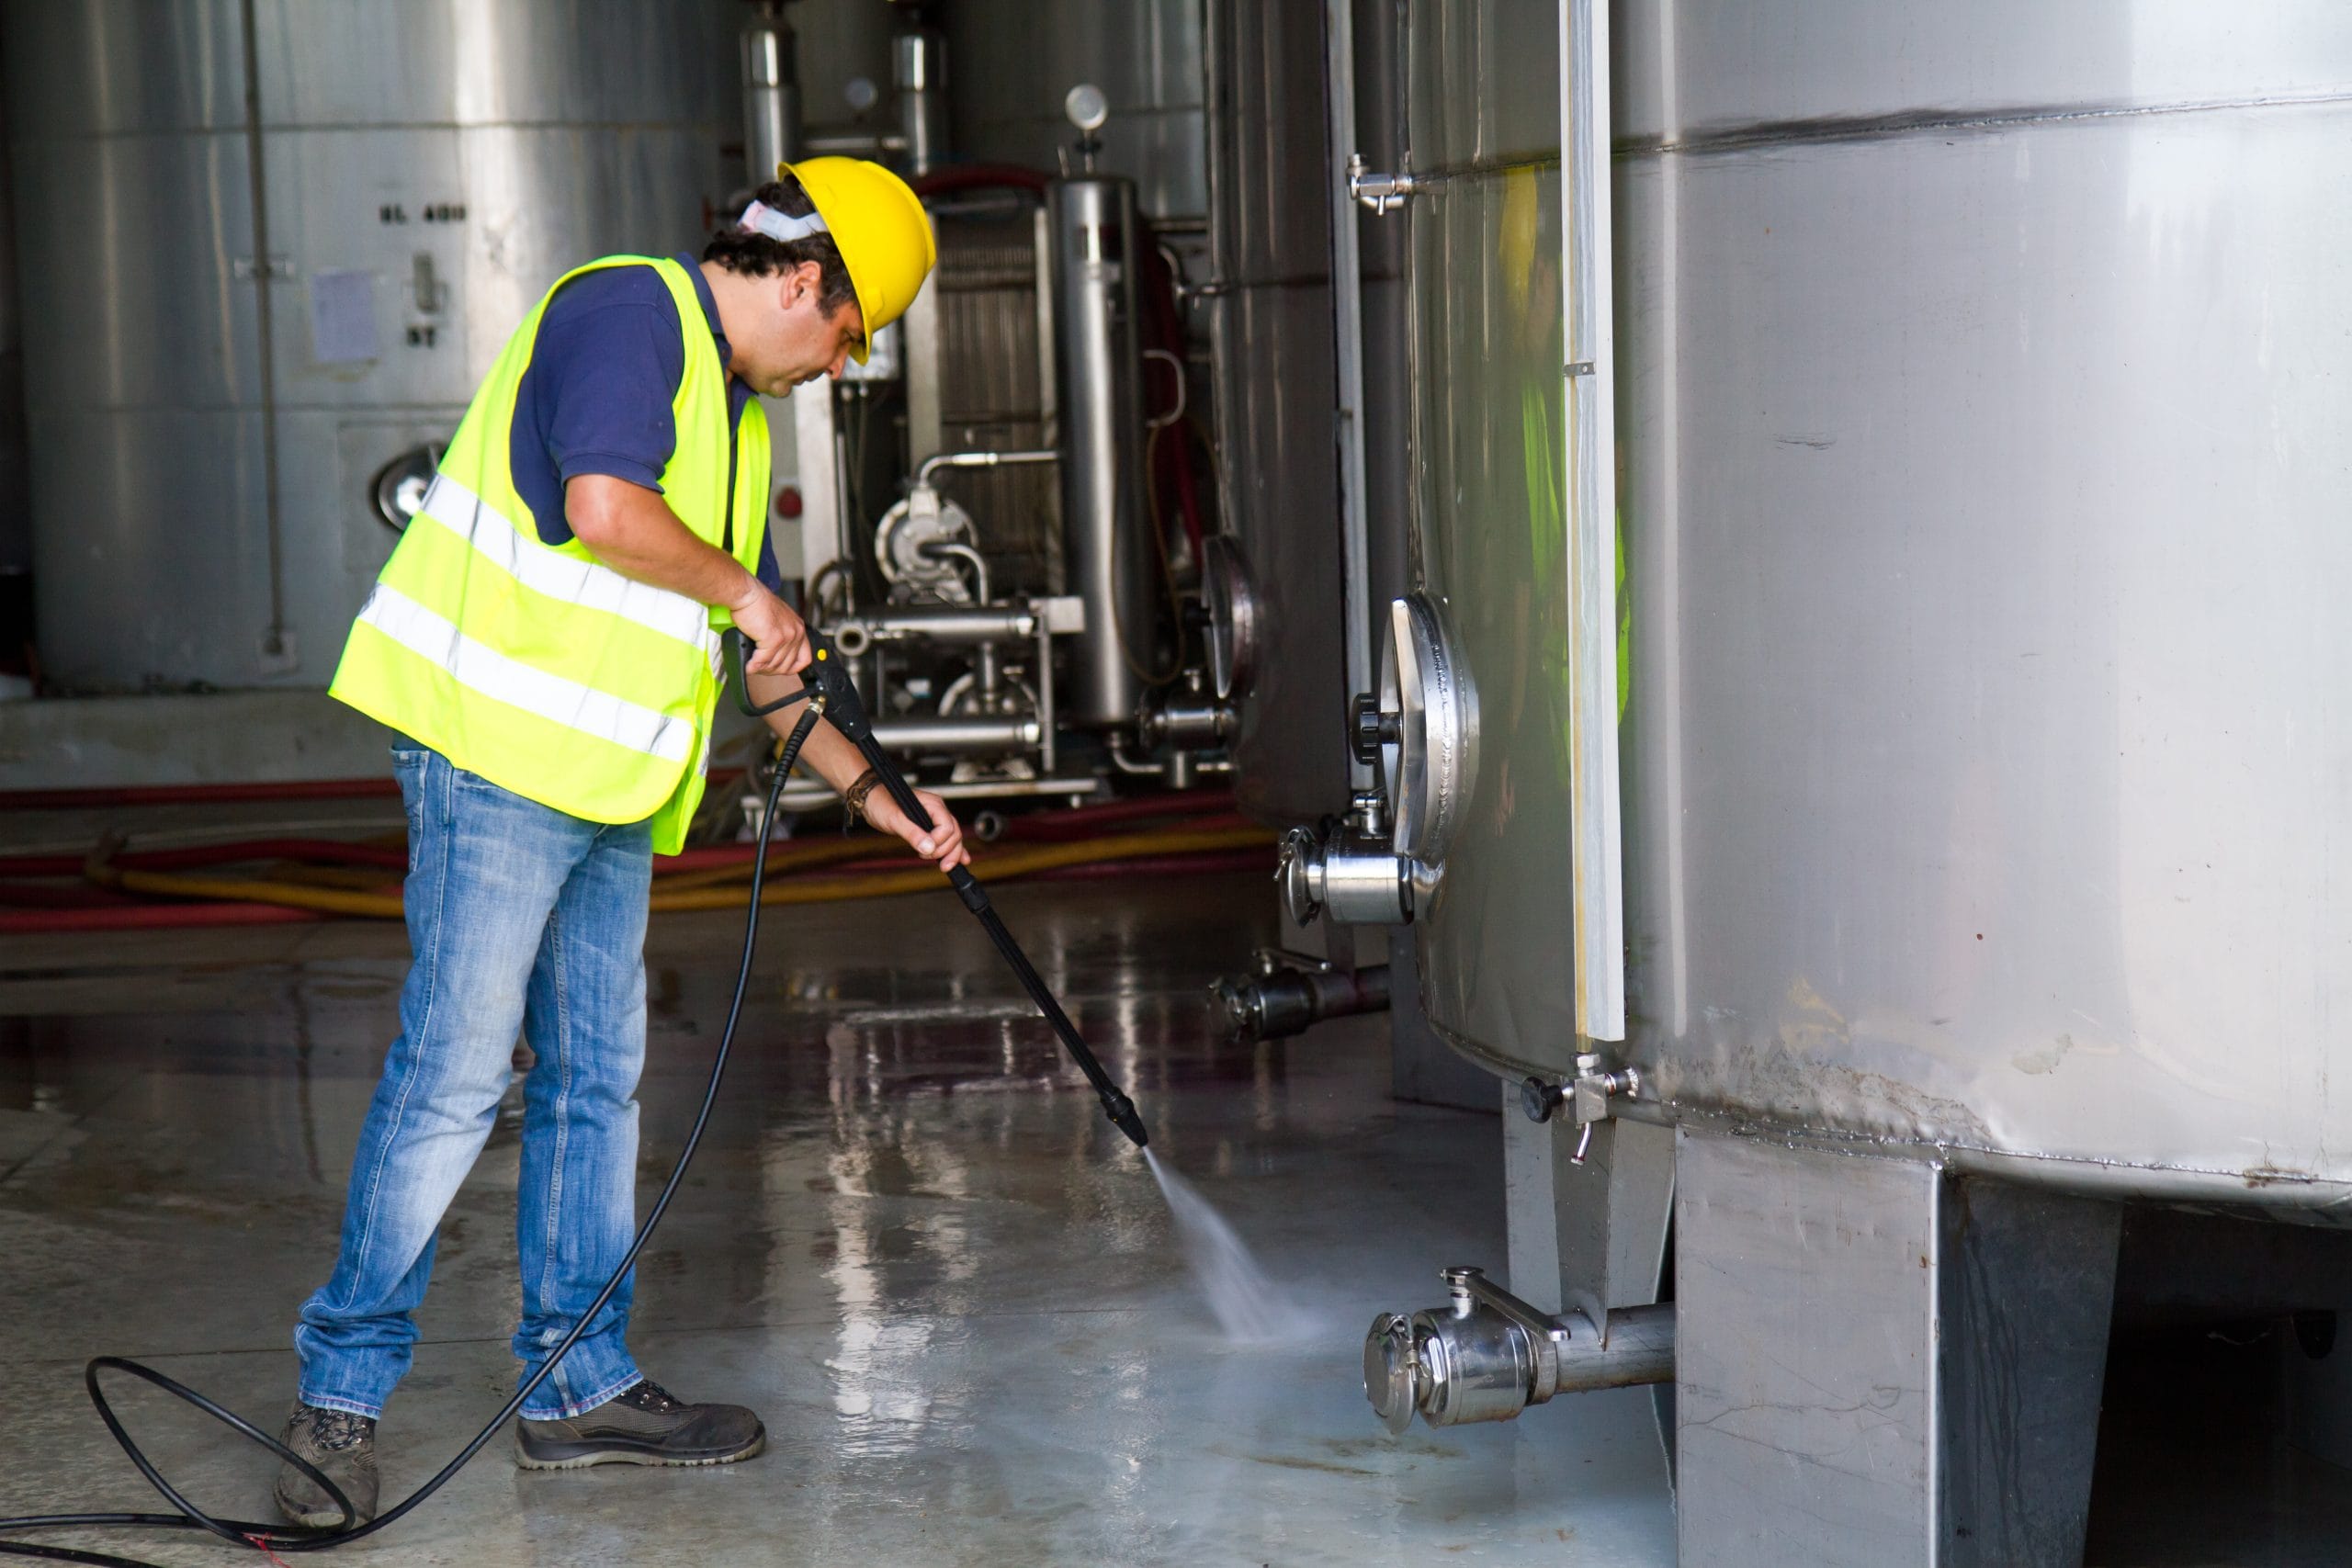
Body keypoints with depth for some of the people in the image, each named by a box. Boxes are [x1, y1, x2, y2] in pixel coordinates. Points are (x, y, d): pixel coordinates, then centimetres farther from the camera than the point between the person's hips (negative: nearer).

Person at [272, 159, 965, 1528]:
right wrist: (741, 588, -11)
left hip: (609, 792, 10)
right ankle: (343, 1391, -2)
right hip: (497, 750, -10)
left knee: (596, 1077, 11)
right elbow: (604, 507, -26)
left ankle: (585, 1386, 19)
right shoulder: (628, 310, -9)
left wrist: (871, 790, 24)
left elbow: (761, 647, 27)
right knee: (456, 1070, -10)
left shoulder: (733, 407, 21)